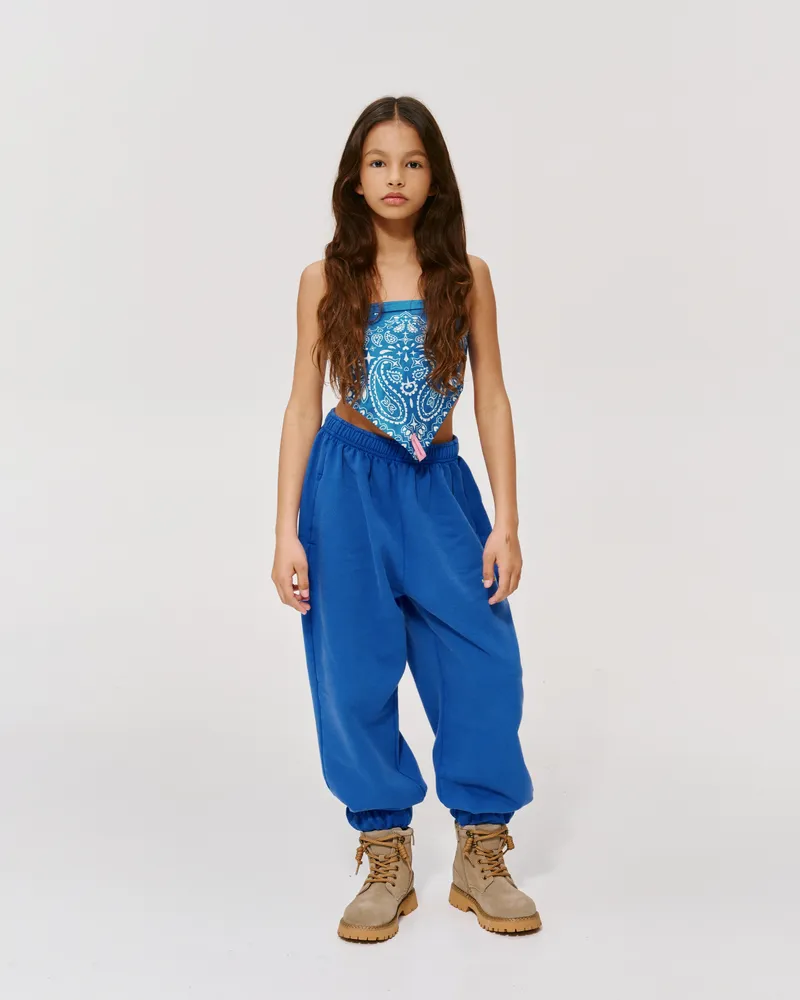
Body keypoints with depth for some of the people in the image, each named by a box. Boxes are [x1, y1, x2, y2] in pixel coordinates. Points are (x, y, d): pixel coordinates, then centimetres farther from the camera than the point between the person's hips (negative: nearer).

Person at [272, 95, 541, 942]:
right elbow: (303, 406, 3)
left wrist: (505, 523, -2)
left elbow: (491, 400, 4)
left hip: (439, 485, 1)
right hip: (348, 487, 0)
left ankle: (481, 853, 14)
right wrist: (287, 532, -2)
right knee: (356, 676, 2)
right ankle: (386, 860, 18)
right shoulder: (326, 280, 2)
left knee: (483, 667, -4)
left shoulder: (466, 276, 3)